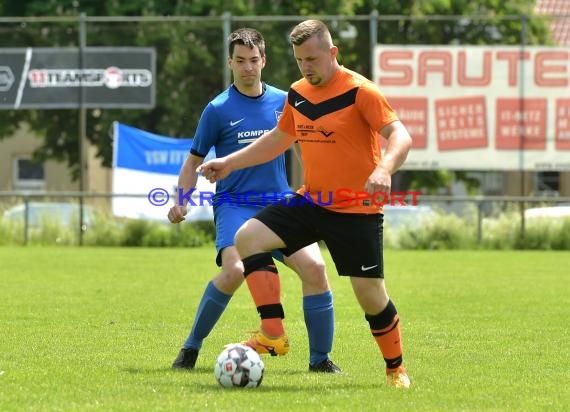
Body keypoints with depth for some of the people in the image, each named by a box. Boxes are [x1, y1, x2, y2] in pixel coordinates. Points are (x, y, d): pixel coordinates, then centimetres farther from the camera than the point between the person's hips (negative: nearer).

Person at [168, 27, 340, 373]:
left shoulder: (284, 102, 6)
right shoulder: (219, 109, -2)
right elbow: (194, 161, 5)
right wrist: (182, 202, -8)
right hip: (235, 204, -3)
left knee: (315, 267, -16)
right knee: (235, 269, -29)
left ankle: (320, 359, -2)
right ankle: (191, 348, -11)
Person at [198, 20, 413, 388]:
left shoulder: (360, 92, -14)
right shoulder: (297, 94, 7)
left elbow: (400, 136, -21)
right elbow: (280, 138, 24)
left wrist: (384, 169, -41)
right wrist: (230, 162, 21)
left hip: (356, 209, -6)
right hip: (310, 201, 6)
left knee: (371, 295, -4)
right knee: (248, 238, -11)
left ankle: (396, 369, 19)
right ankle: (274, 333, -12)